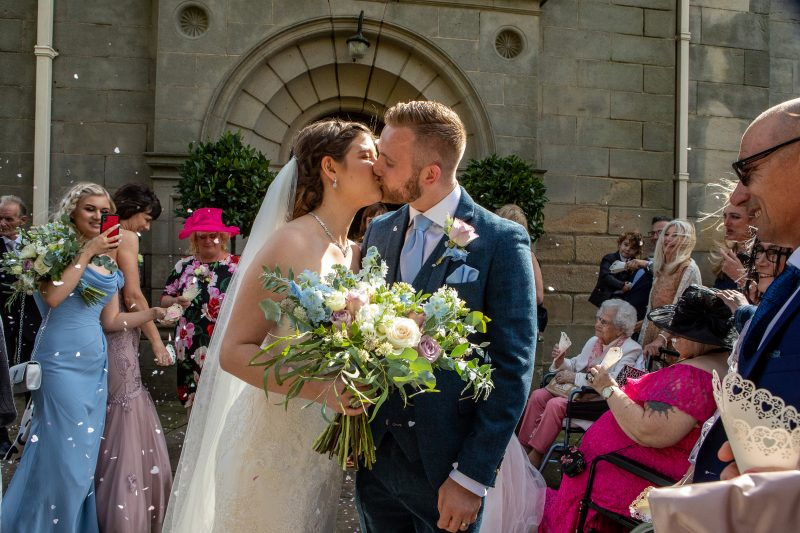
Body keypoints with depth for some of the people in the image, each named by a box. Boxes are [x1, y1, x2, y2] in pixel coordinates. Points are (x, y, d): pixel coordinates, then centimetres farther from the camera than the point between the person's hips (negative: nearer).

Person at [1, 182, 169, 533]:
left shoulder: (109, 262, 14)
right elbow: (52, 297, -21)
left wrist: (155, 313, 4)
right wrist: (87, 253, -16)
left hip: (94, 364, 7)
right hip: (62, 361, -7)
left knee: (83, 454, 11)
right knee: (63, 452, -5)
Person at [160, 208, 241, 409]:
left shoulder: (237, 266, 1)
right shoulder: (184, 266, 10)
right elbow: (164, 299, 14)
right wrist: (177, 301, -6)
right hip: (190, 352, 3)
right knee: (194, 406, 7)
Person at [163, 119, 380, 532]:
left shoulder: (357, 254, 7)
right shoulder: (290, 243, -15)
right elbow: (233, 351, -18)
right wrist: (321, 390, -29)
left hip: (325, 447, 7)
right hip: (272, 444, -7)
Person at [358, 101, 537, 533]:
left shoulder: (502, 242, -10)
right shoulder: (378, 231, 6)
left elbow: (512, 367, -12)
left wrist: (471, 477, -15)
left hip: (445, 464, -4)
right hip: (374, 456, 5)